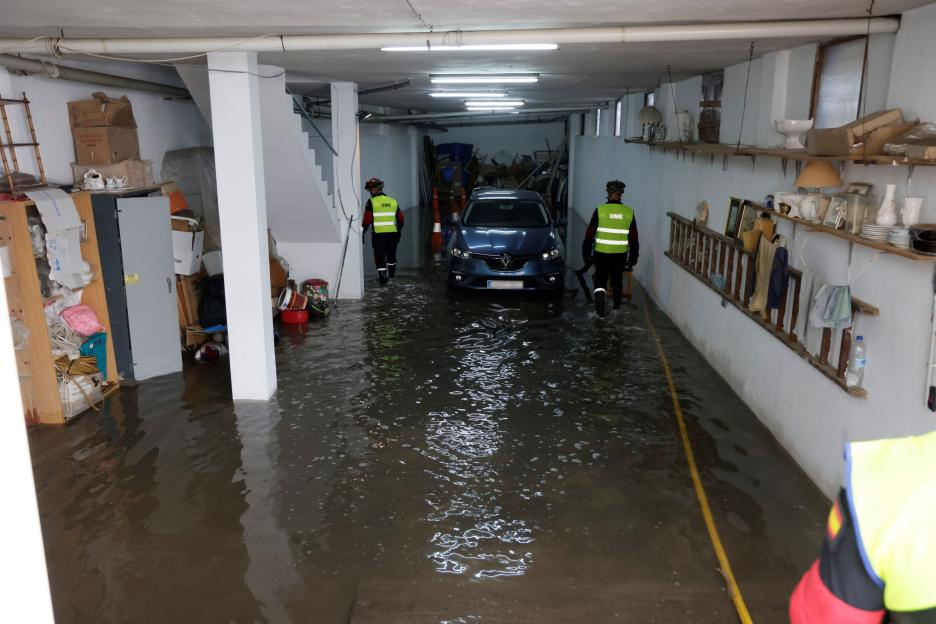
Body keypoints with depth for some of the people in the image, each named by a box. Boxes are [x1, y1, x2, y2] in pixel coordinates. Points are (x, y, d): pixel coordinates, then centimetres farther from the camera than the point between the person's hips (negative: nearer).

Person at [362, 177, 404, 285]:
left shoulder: (371, 202, -6)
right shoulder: (393, 201, 10)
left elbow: (367, 220, -10)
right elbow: (400, 219, 13)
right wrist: (398, 232, 24)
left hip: (378, 234, -4)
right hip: (392, 233, 5)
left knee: (380, 256, 3)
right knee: (391, 255, 21)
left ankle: (383, 277, -5)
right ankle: (391, 275, 35)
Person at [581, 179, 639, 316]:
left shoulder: (600, 210, -9)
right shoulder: (629, 212, -1)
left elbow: (590, 234, -7)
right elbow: (633, 238, 4)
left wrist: (586, 252, 2)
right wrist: (633, 257, 12)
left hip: (602, 253, -2)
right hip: (621, 254, 2)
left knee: (600, 281, 5)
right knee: (617, 280, 18)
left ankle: (600, 309, -11)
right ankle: (616, 306, 33)